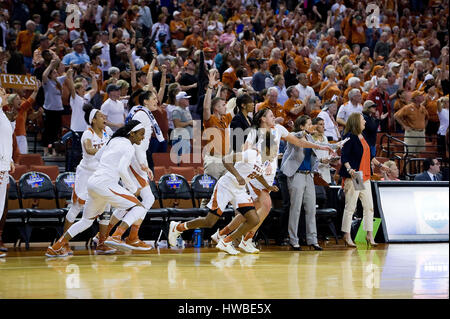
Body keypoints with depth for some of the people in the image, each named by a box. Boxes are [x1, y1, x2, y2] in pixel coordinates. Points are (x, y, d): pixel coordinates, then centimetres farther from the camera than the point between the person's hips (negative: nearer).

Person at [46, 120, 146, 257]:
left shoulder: (114, 140, 20)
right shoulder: (129, 147, -6)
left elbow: (98, 156, 32)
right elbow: (122, 170, -17)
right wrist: (132, 188, -6)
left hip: (93, 182, 9)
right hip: (105, 184, -9)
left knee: (87, 220, 24)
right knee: (138, 207, -5)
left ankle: (54, 248, 23)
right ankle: (115, 236, -23)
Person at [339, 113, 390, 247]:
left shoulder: (362, 137, 16)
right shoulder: (350, 137, -10)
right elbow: (344, 156, -16)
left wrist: (379, 165, 32)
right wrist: (349, 169, -30)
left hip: (365, 177, 9)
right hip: (353, 177, -9)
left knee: (369, 206, 8)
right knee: (350, 207, -5)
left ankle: (369, 235, 12)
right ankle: (347, 236, 1)